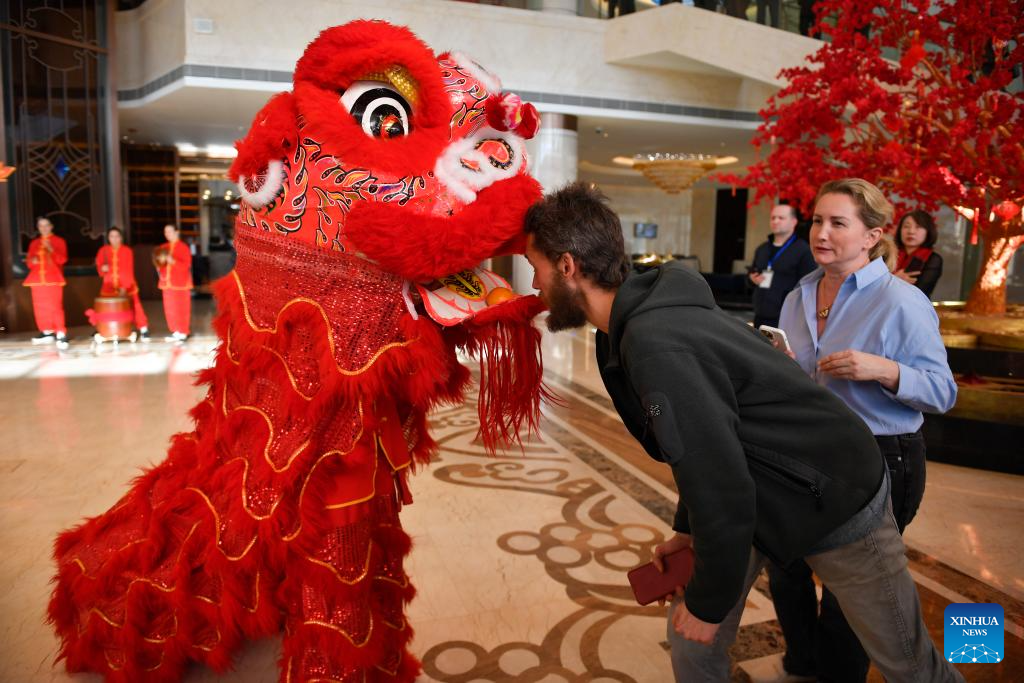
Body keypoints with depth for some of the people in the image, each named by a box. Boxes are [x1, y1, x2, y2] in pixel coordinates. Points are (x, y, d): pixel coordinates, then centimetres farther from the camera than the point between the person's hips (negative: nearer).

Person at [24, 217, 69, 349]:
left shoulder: (59, 241, 7)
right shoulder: (34, 243, 17)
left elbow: (62, 259, -4)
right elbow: (29, 261, 19)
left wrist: (51, 249, -19)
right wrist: (32, 261, -4)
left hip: (53, 279, -5)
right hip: (37, 279, 5)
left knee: (56, 306, -16)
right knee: (39, 307, 4)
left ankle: (61, 334, -20)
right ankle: (47, 332, 13)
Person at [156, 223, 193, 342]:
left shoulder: (183, 247, -5)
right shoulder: (163, 247, 13)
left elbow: (186, 265, -14)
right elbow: (160, 263, 22)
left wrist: (173, 261, -25)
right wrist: (159, 264, 0)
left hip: (180, 283, -6)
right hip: (167, 283, 6)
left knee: (181, 308, -3)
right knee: (169, 308, 6)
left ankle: (183, 332, 3)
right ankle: (175, 332, 15)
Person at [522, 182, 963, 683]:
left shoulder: (653, 344, -34)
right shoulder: (645, 317, -4)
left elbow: (722, 488, -31)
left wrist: (709, 600, -14)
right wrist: (690, 528, 13)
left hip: (836, 505, -8)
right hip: (757, 500, 8)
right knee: (692, 641, 11)